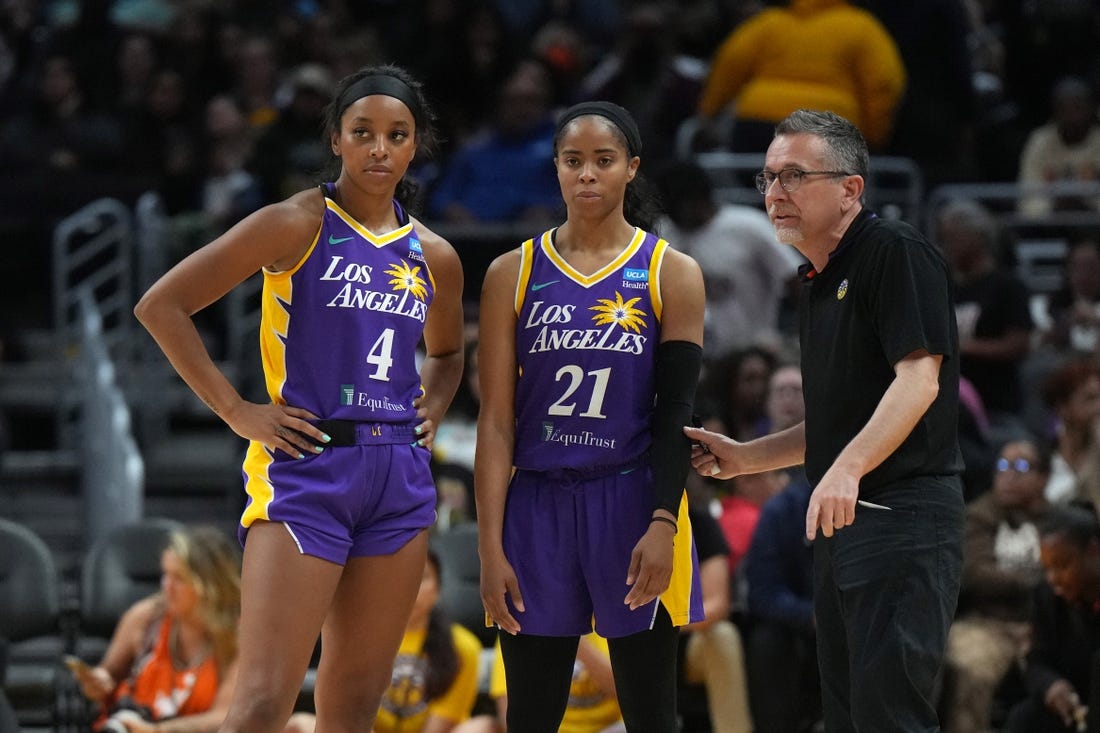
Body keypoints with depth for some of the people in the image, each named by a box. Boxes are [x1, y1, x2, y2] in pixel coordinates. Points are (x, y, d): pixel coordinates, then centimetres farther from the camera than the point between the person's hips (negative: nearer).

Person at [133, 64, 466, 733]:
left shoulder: (434, 257, 11)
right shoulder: (296, 226, -5)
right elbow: (161, 305, -6)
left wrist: (431, 409, 11)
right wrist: (236, 411, -8)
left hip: (399, 477, 6)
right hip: (306, 470, -6)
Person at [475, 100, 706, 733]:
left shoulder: (672, 273, 3)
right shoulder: (514, 274, 6)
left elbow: (676, 410, -1)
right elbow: (497, 419, 3)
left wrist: (663, 522, -14)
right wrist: (491, 546, -4)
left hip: (634, 503, -1)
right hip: (538, 505, 1)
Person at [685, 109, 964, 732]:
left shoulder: (898, 253, -9)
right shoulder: (820, 282, 20)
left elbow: (919, 380, -20)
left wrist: (847, 469, -32)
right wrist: (743, 458, 16)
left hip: (903, 513, -10)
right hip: (841, 521, 10)